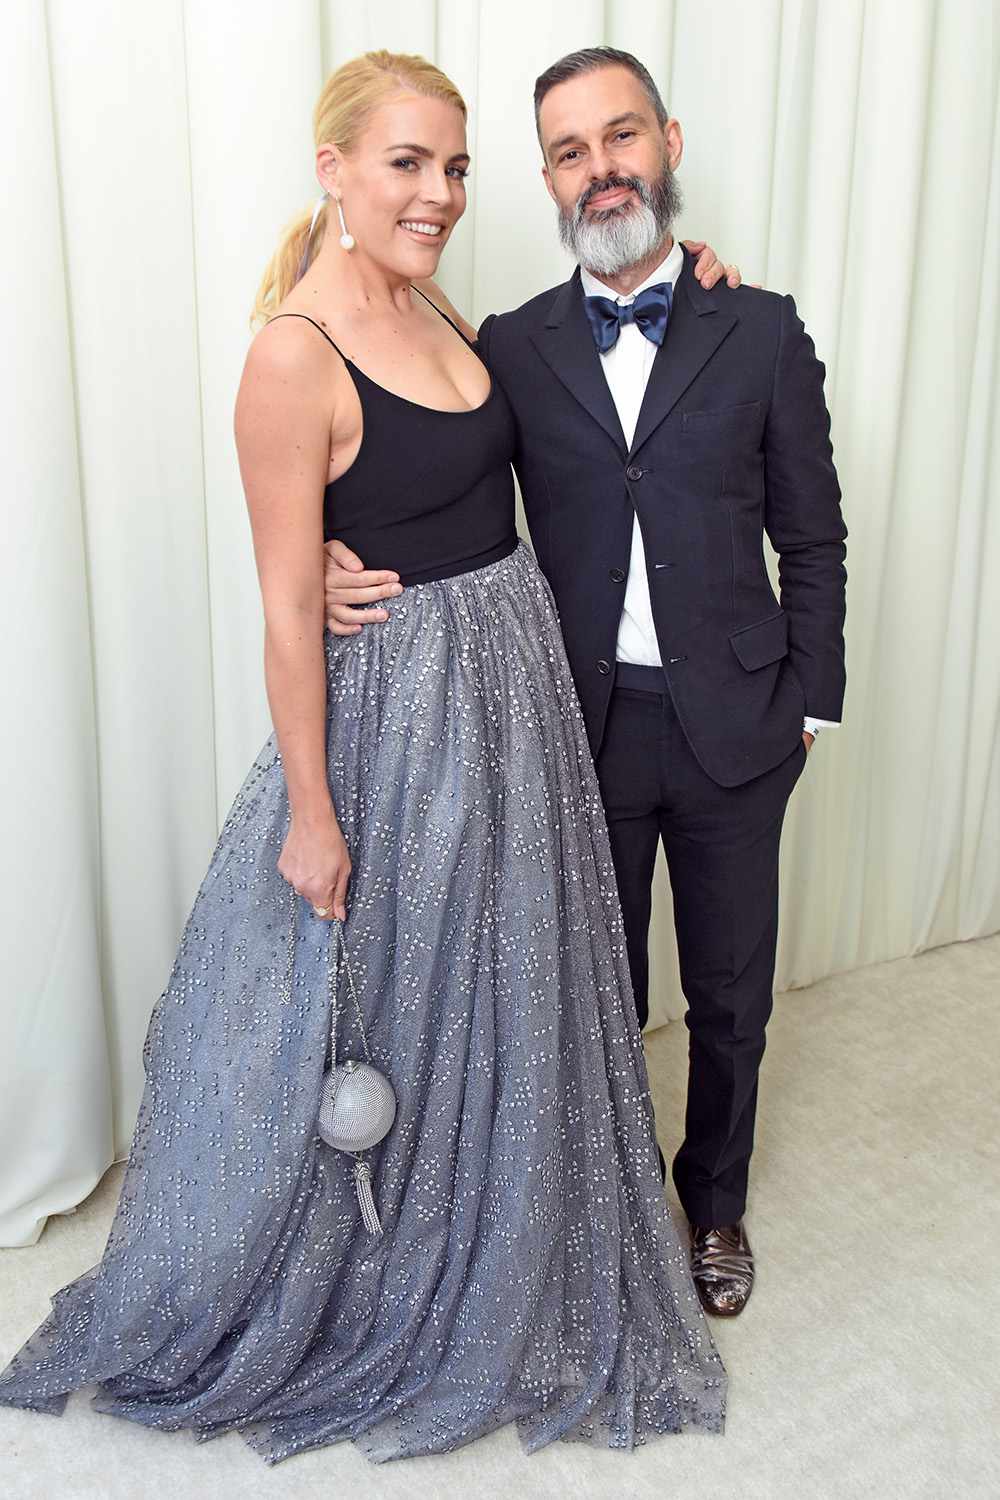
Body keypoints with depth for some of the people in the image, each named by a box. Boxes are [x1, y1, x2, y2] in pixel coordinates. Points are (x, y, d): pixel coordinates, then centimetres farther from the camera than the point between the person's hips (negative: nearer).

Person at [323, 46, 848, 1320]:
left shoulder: (762, 330, 0)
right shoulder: (512, 348, 1)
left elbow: (811, 539, 3)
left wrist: (806, 701, 1)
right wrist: (347, 565, -19)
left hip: (732, 726, 0)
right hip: (586, 724, 0)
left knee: (730, 995, 14)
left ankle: (714, 1202, 39)